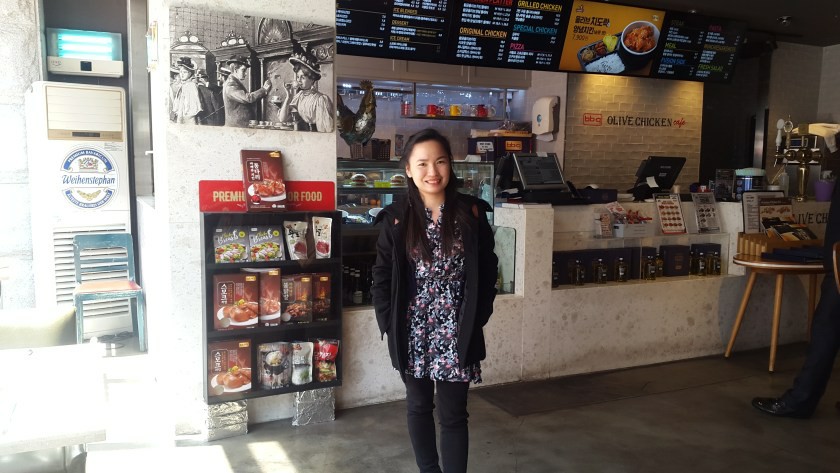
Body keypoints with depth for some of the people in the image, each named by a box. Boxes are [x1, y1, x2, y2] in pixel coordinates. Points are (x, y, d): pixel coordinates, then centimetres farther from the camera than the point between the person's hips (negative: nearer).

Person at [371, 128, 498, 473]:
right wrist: (391, 325, -5)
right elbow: (382, 278, 0)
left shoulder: (471, 213, -4)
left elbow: (487, 272, 1)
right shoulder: (397, 219, -5)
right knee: (419, 406, 17)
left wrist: (476, 320, -4)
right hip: (412, 332, 1)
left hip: (457, 332, -1)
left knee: (453, 414, 6)